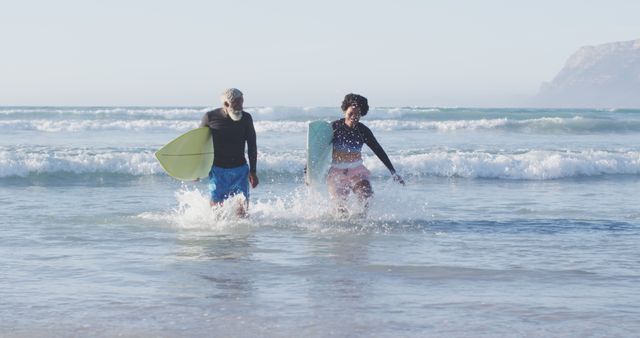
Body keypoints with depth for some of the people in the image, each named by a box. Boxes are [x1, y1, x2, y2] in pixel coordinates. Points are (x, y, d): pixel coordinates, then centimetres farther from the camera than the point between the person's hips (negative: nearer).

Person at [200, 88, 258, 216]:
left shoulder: (246, 118, -1)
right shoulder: (210, 117, -6)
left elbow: (252, 146, 6)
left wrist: (253, 171, 4)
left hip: (240, 169, 1)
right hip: (217, 169, -1)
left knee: (242, 208, -4)